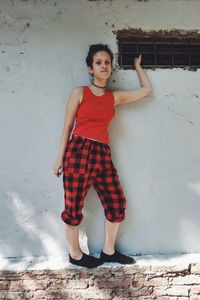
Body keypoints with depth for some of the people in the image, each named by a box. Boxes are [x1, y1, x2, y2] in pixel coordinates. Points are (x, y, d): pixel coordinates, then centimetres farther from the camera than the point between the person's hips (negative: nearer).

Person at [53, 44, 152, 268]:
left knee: (116, 204, 5)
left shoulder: (115, 96, 14)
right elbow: (67, 127, 3)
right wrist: (60, 158, 0)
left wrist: (137, 65, 34)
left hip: (103, 153, 5)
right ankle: (75, 255, 22)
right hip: (78, 151, -5)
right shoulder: (79, 93, 3)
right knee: (74, 207, 2)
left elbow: (147, 89, 23)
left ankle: (108, 251, 24)